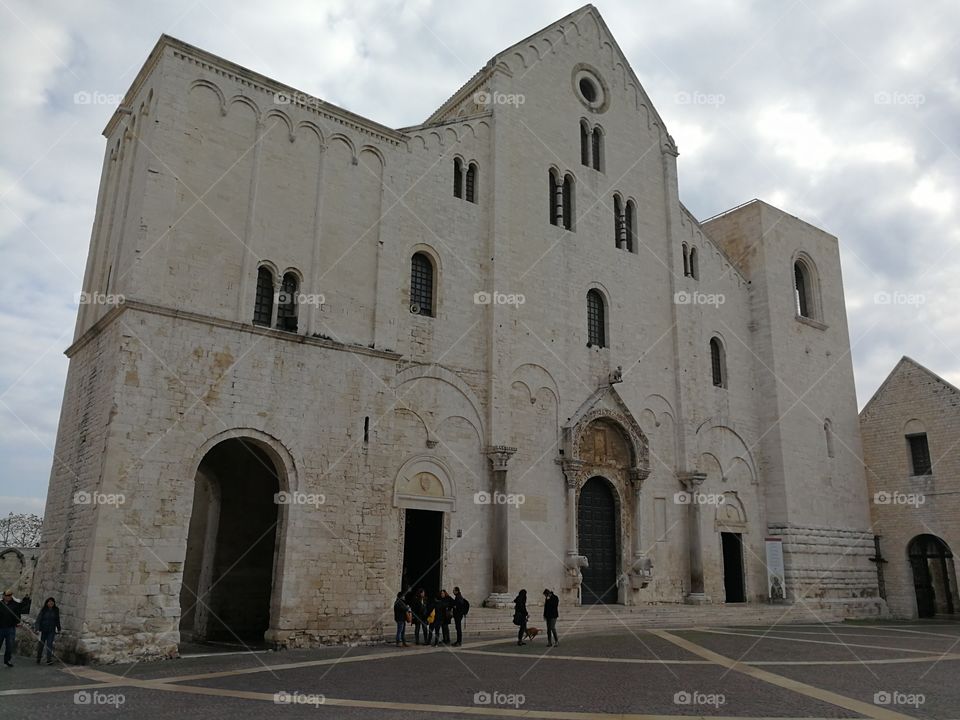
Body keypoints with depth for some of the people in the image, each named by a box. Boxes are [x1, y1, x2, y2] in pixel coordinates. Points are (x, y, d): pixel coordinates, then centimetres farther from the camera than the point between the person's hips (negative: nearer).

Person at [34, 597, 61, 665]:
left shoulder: (56, 610, 5)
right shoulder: (43, 610, -4)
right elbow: (38, 619, -8)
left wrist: (58, 629, 16)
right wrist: (38, 629, -18)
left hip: (51, 630, 1)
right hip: (43, 630, -1)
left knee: (49, 644, -8)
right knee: (41, 644, 8)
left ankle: (49, 660, -13)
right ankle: (38, 659, 24)